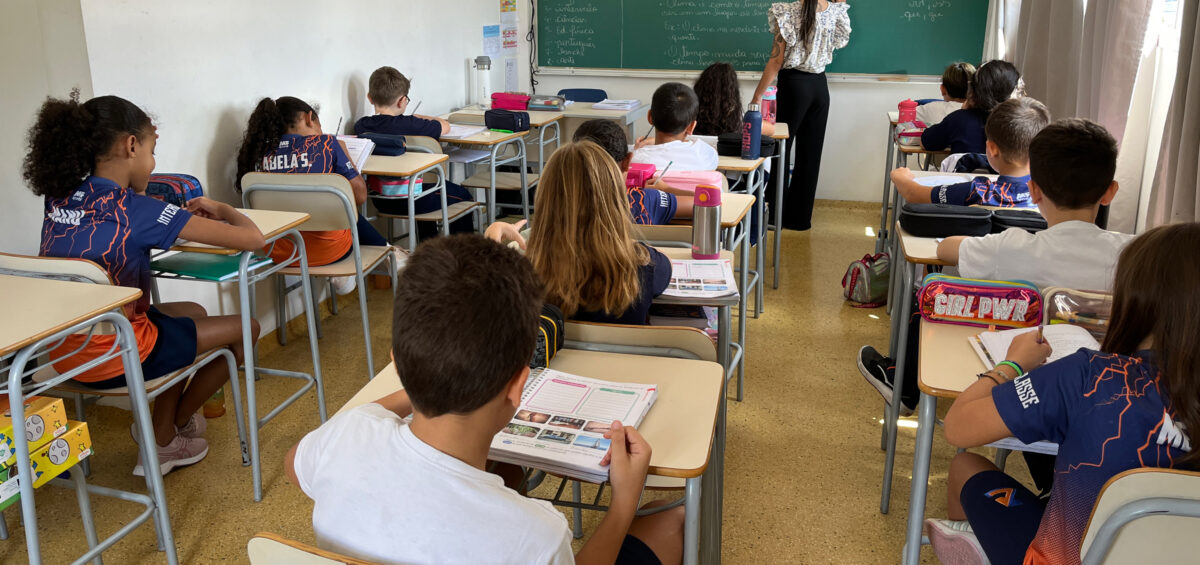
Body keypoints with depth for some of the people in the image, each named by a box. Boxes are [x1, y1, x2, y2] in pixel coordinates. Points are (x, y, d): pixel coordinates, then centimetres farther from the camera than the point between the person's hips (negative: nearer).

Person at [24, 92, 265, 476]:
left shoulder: (60, 199, -1)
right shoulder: (138, 211, -21)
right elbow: (253, 238, -21)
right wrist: (223, 210, -1)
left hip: (63, 354, 8)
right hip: (115, 361, -8)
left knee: (193, 313, 30)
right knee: (245, 328, 12)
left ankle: (163, 436, 30)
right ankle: (169, 432, 28)